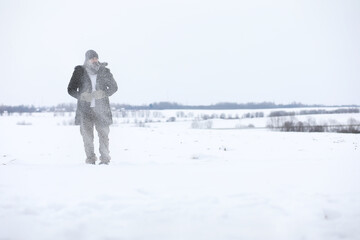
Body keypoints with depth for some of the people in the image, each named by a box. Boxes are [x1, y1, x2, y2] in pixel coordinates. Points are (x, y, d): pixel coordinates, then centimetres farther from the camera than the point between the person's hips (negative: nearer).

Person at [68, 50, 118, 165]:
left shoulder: (104, 71, 7)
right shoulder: (79, 72, 5)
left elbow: (114, 87, 14)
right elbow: (71, 89, 8)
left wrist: (104, 94, -2)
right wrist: (82, 96, -6)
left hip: (101, 109, 0)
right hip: (85, 109, 0)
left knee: (103, 133, -3)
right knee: (87, 135, -1)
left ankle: (105, 158, 6)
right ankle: (90, 158, 9)